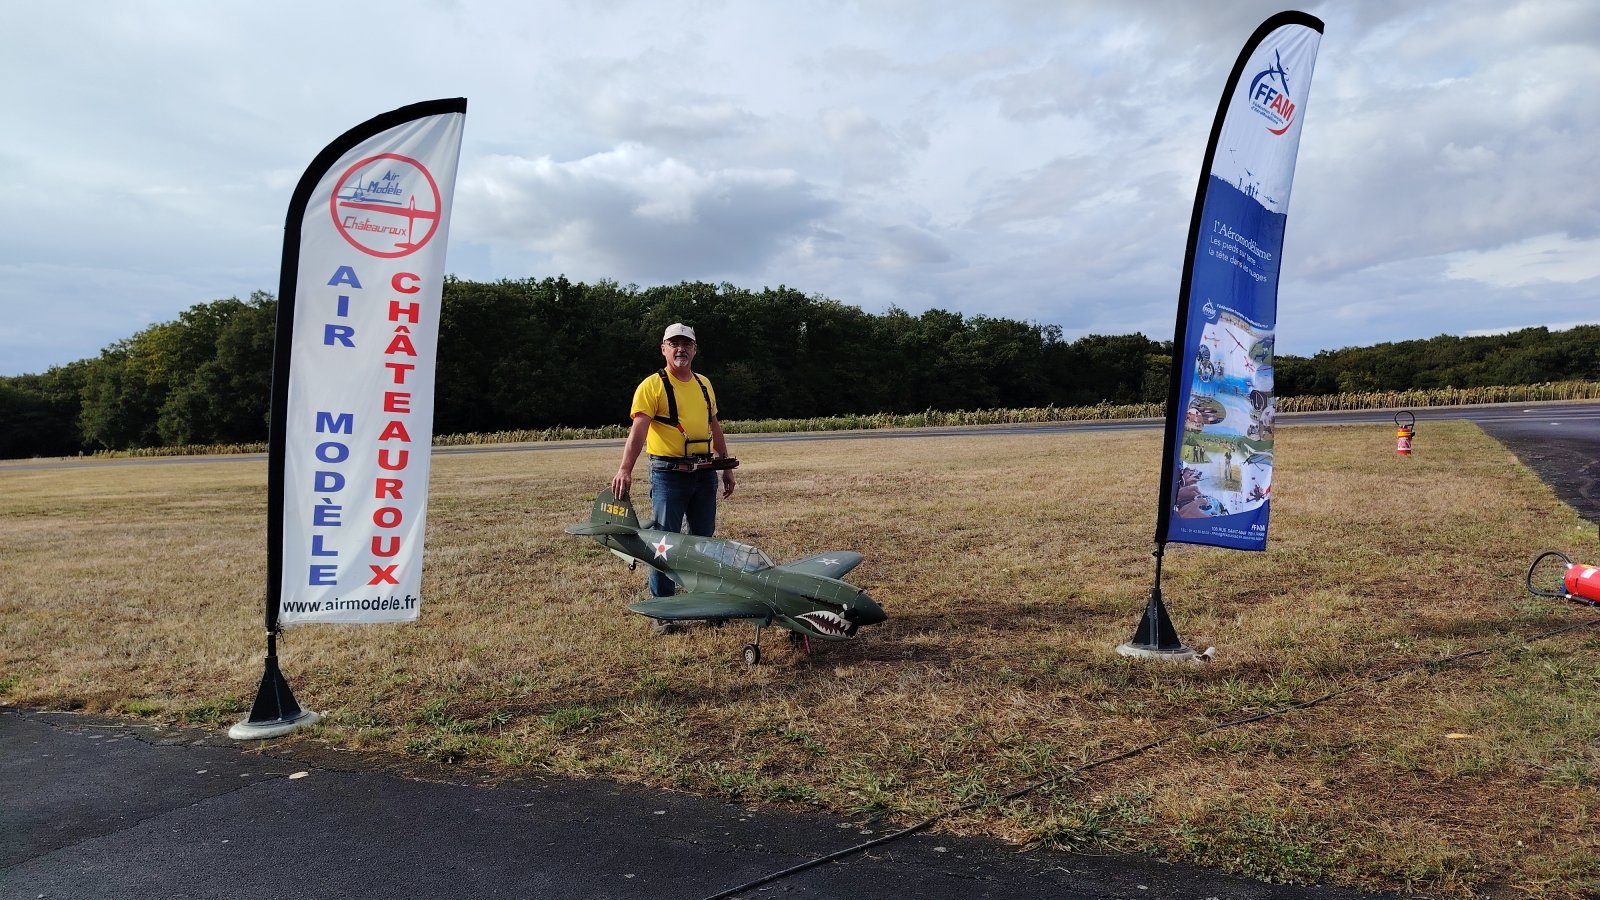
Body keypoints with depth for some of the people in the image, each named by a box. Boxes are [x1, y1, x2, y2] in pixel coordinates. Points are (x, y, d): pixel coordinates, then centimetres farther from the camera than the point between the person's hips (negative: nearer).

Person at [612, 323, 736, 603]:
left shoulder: (704, 384, 14)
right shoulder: (652, 385, -6)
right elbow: (638, 430, -18)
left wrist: (726, 466, 19)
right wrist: (625, 469, -31)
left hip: (704, 473, 6)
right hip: (668, 473, -6)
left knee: (704, 537, 13)